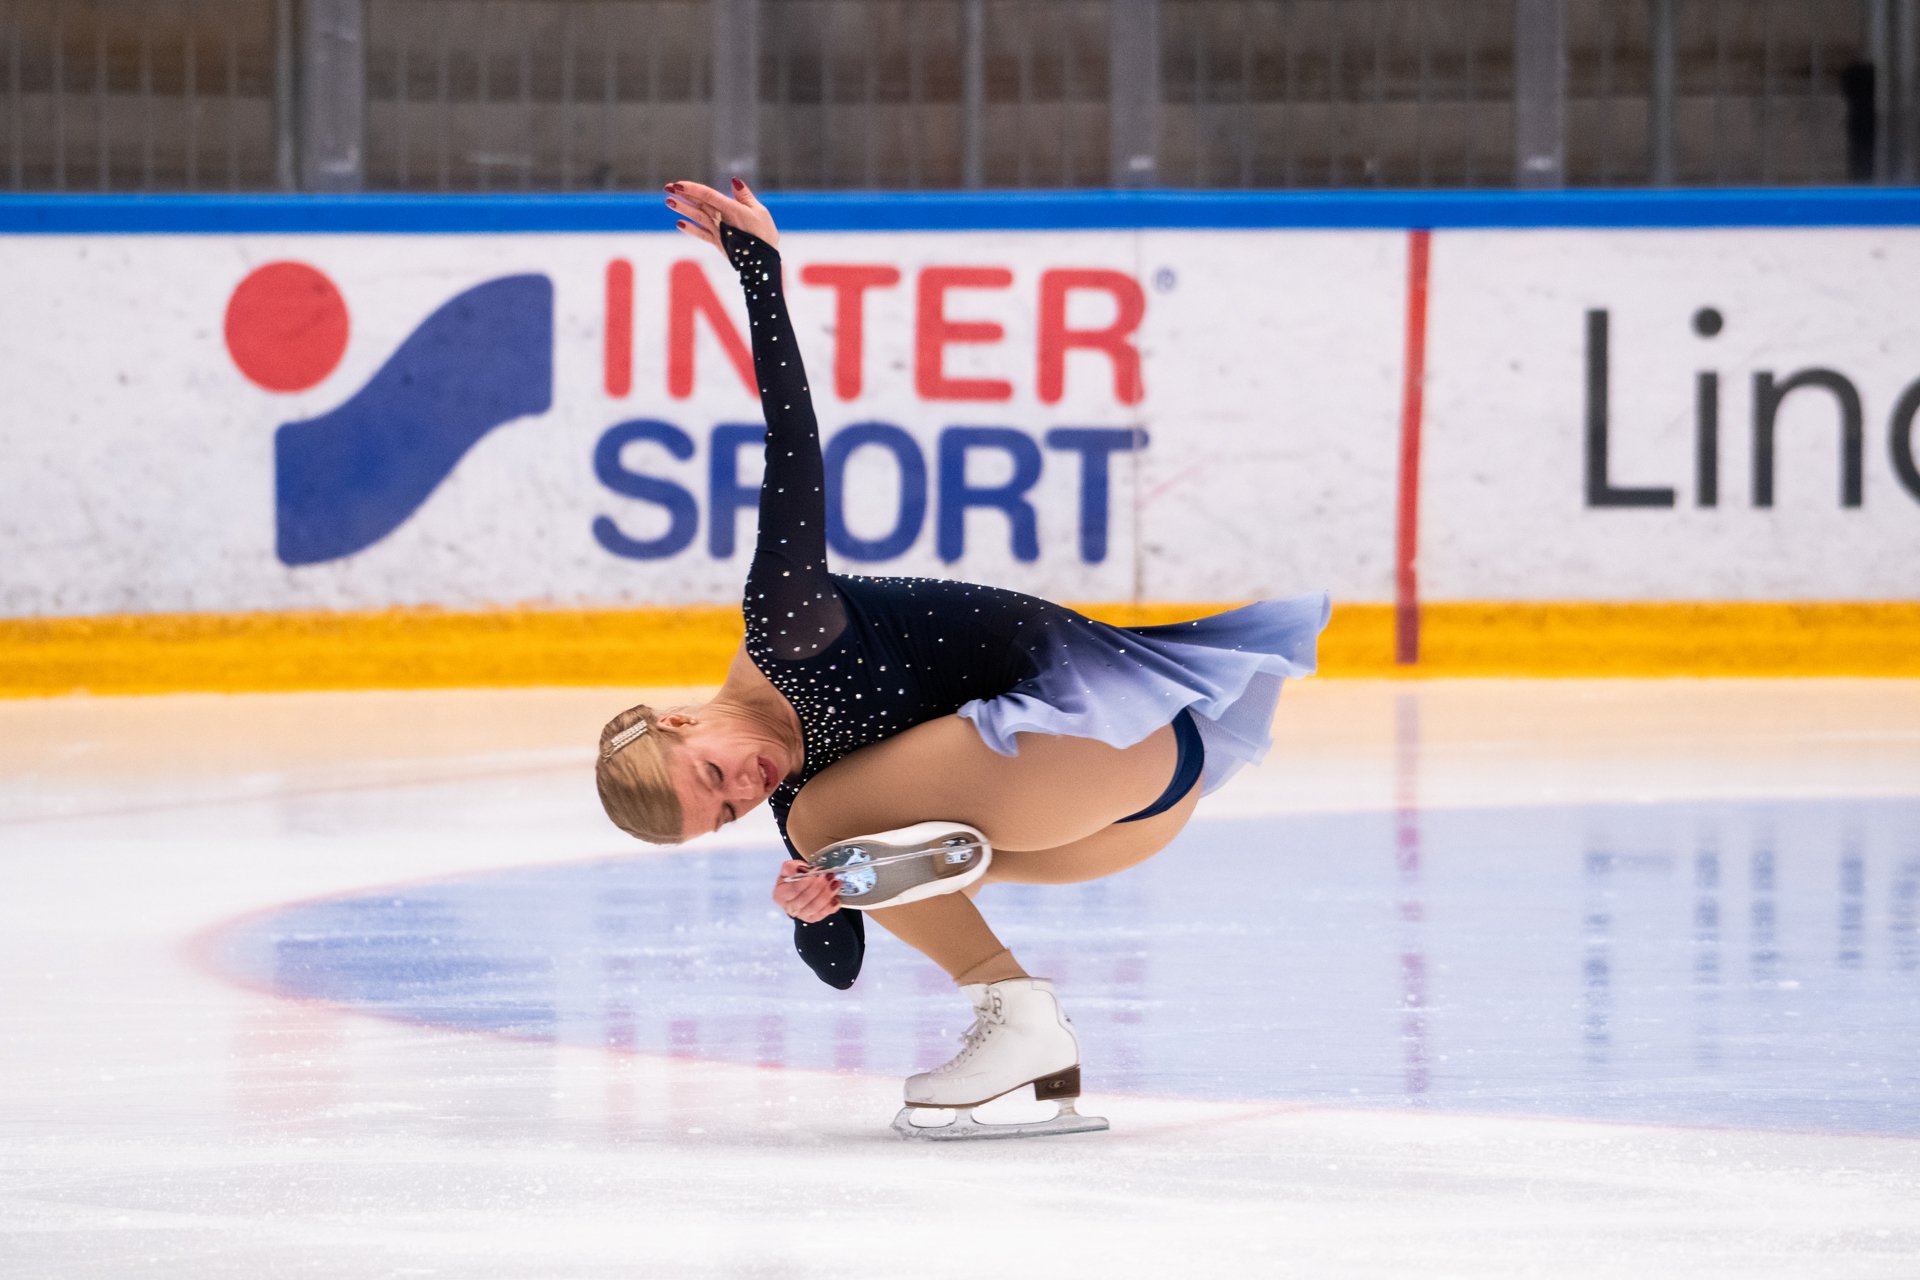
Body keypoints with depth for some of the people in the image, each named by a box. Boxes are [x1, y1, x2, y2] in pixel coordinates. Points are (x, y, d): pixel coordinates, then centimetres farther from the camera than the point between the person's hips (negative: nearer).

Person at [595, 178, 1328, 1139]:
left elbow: (794, 446, -16)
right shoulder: (794, 787, 15)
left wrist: (759, 264, -18)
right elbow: (840, 964, 15)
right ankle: (1046, 1076, 9)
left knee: (826, 818, -8)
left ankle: (1018, 1013, -10)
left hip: (1098, 707, -11)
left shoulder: (781, 629, -9)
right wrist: (810, 909, -8)